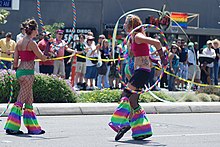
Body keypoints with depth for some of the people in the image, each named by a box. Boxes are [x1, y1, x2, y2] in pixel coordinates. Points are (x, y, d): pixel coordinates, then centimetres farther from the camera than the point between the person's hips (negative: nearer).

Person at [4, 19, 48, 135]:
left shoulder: (19, 43, 11)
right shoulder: (32, 43, -12)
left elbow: (15, 61, 9)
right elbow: (43, 58, -7)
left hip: (20, 72, 9)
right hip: (28, 72, -9)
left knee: (29, 100, 14)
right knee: (20, 101, -5)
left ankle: (33, 127, 19)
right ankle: (11, 127, -5)